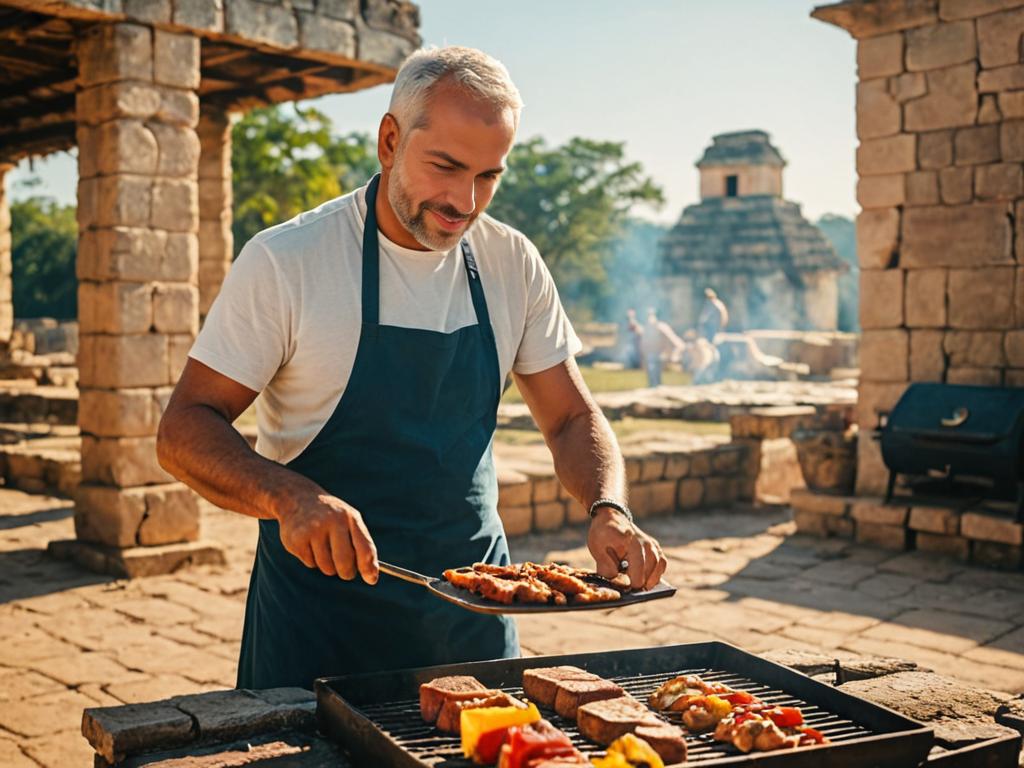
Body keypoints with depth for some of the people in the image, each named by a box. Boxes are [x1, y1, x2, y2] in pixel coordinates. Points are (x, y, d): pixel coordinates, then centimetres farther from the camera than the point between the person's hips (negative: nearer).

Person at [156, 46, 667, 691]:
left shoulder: (512, 263, -1)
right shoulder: (286, 259, -13)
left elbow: (572, 419, 6)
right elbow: (185, 431, -12)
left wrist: (609, 509, -15)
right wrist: (290, 497, -31)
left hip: (474, 603, 4)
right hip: (323, 597, -3)